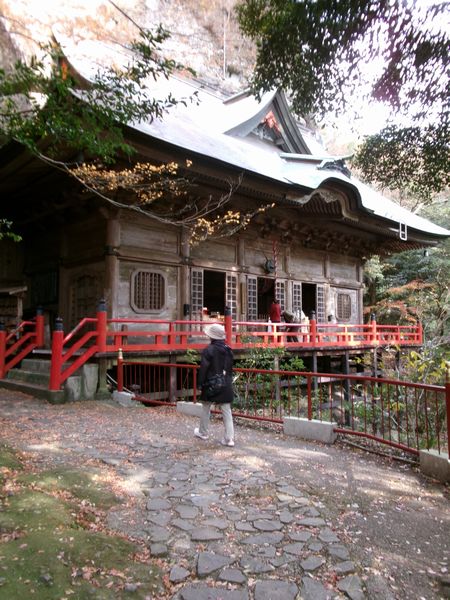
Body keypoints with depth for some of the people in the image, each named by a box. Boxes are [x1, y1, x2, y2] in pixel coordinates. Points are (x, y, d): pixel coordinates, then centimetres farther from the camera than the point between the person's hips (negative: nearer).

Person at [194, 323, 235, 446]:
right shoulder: (229, 350, 5)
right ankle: (229, 438, 3)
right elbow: (230, 368, 11)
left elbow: (203, 368, -13)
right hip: (226, 385, 4)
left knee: (205, 408, 15)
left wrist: (201, 383, -3)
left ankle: (203, 433, 30)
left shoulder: (208, 350, -14)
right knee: (227, 411, 5)